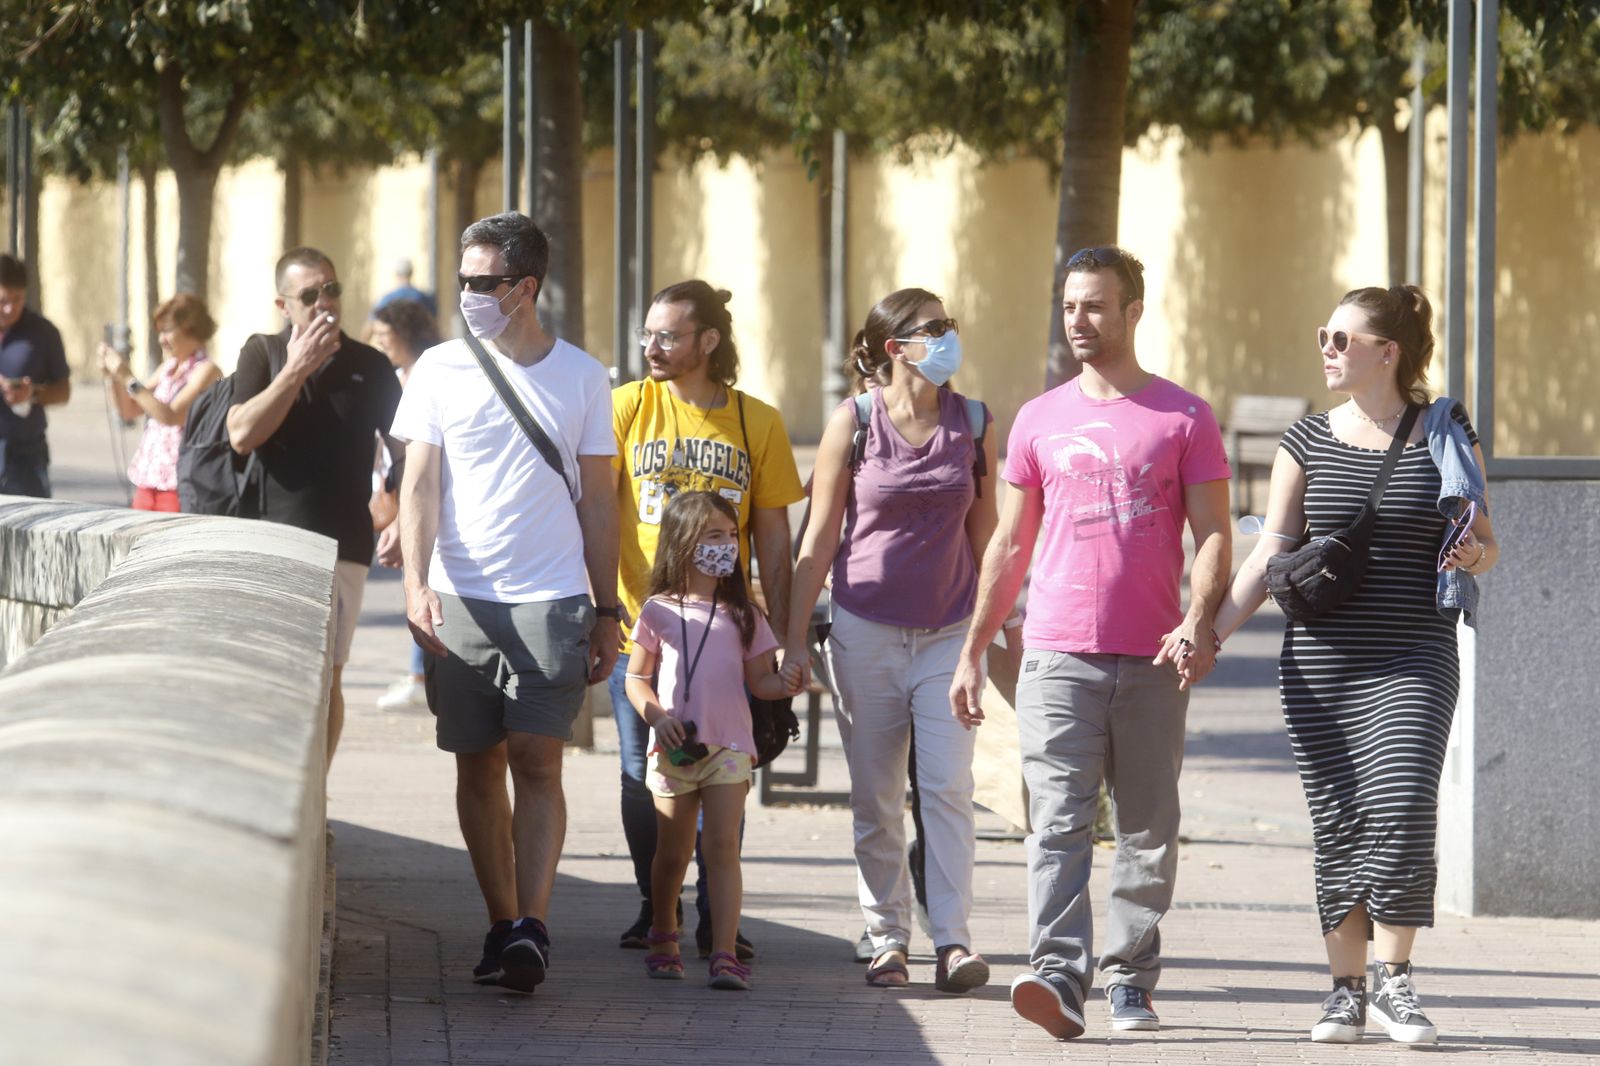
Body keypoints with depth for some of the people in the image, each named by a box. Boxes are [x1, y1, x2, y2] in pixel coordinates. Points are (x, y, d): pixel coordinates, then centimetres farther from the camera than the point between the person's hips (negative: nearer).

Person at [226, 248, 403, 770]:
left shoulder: (369, 365, 7)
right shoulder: (263, 353, 6)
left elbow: (407, 451, 12)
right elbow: (242, 434, -8)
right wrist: (297, 369, -11)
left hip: (343, 545, 0)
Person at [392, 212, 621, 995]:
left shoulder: (580, 377, 6)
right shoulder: (440, 369, 6)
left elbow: (597, 502, 10)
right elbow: (420, 485, 2)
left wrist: (607, 613, 8)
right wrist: (416, 582, -12)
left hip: (552, 599, -1)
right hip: (460, 598, 1)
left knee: (536, 760, -11)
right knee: (478, 766, 5)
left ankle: (532, 925, -17)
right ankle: (502, 926, 13)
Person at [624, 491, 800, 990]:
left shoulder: (742, 615, 8)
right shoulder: (659, 611, 3)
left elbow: (758, 679, 10)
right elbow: (636, 678, 7)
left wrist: (784, 683, -11)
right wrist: (655, 715, -11)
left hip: (728, 747, 0)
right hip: (674, 749, 0)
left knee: (722, 846, -11)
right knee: (673, 851, 9)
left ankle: (724, 954, -17)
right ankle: (663, 935, 34)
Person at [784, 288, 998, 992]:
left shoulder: (973, 424, 5)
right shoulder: (854, 421, 0)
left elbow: (985, 535, 12)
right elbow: (820, 538, 3)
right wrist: (794, 638, 0)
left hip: (949, 632, 1)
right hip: (866, 631, -1)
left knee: (948, 786, -10)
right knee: (875, 797, 3)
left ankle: (952, 940, -12)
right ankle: (887, 940, 11)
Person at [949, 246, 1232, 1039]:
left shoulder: (1184, 418, 5)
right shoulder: (1039, 420, 12)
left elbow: (1213, 535, 2)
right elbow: (1011, 543, 17)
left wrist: (1197, 624, -15)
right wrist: (972, 651, 14)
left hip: (1152, 661, -1)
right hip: (1057, 656, 1)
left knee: (1147, 831, 5)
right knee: (1058, 824, -11)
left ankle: (1130, 981, 13)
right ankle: (1059, 977, -20)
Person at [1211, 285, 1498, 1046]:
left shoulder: (1446, 436, 3)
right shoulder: (1308, 442, 6)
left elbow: (1486, 545, 10)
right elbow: (1270, 555, 6)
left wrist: (1474, 556, -14)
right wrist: (1209, 632, -5)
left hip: (1413, 664, -2)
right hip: (1321, 663, 2)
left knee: (1401, 814, -14)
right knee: (1337, 825, 2)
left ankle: (1393, 977, 1)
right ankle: (1346, 987, 12)